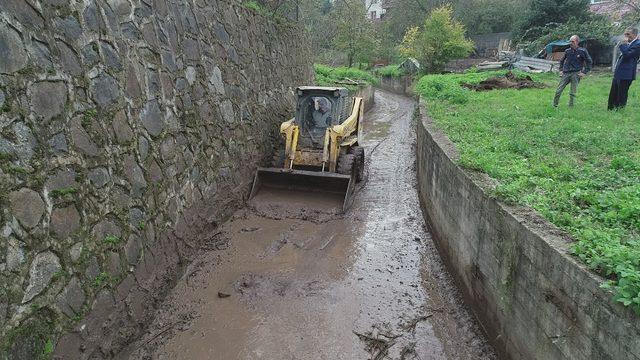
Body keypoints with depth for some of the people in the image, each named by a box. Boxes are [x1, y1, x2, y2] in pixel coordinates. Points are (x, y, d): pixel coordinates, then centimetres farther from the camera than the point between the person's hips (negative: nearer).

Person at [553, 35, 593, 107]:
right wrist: (561, 70, 13)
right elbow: (562, 61, 23)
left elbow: (589, 62, 4)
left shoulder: (582, 51, -2)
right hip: (566, 73, 3)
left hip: (575, 74, -3)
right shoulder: (567, 51, 7)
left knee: (573, 93, 1)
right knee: (558, 91, -1)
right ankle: (554, 105, 9)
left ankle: (570, 107, 10)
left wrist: (584, 72, -3)